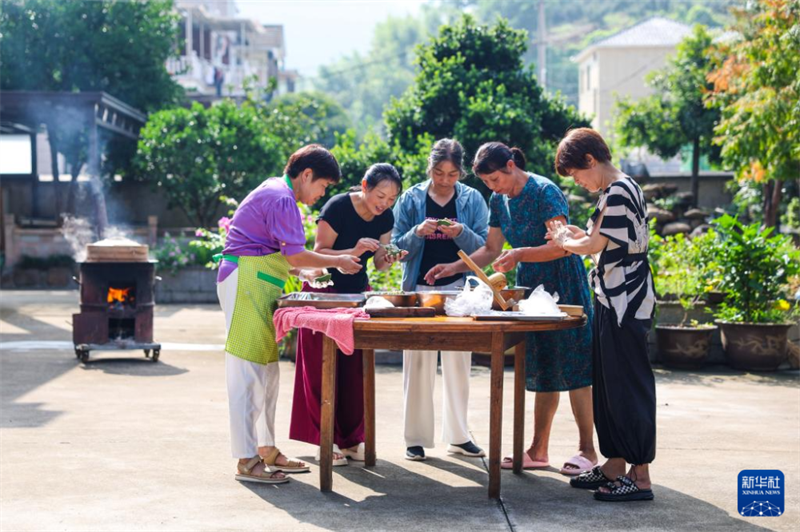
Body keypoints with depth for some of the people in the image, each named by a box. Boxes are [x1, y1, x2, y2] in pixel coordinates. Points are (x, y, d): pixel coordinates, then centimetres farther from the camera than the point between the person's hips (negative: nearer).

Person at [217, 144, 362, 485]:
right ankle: (247, 461, -8)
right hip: (246, 286, -11)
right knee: (248, 372, -10)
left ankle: (266, 449, 20)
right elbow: (295, 254, -18)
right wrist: (338, 262, -6)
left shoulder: (275, 194, 20)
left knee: (267, 371, 13)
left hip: (256, 286, 11)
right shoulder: (281, 199, -13)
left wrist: (300, 272, 15)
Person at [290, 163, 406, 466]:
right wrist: (354, 251, -36)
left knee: (356, 369, 4)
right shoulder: (338, 207, -21)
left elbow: (378, 263, 3)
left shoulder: (385, 218, -3)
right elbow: (319, 253, -21)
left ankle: (352, 438, 11)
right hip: (324, 291, -6)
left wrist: (387, 259, -20)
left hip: (358, 291, 6)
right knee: (324, 368, -3)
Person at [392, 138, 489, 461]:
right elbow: (398, 248, 1)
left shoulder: (472, 200, 4)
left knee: (458, 362, 5)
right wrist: (418, 233, -18)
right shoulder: (411, 199, 2)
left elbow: (483, 247, -1)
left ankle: (457, 435, 15)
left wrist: (462, 234, -19)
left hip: (458, 288, 1)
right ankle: (416, 438, 7)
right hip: (419, 288, -1)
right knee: (418, 363, 0)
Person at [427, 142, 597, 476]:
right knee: (542, 370, 9)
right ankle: (539, 451, 12)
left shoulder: (545, 192, -16)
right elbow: (491, 250, 14)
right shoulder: (499, 200, 7)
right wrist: (455, 267, 3)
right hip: (529, 286, 7)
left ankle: (587, 450, 2)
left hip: (562, 285, -7)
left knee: (572, 368, -5)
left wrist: (520, 254, -31)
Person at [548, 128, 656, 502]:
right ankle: (615, 466, 21)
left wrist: (565, 242, 2)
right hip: (614, 301, 10)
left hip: (626, 302, -10)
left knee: (628, 385, -8)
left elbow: (595, 245, -16)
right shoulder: (616, 190, 16)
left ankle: (640, 477, -5)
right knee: (608, 384, 14)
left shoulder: (619, 192, -15)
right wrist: (578, 235, 7)